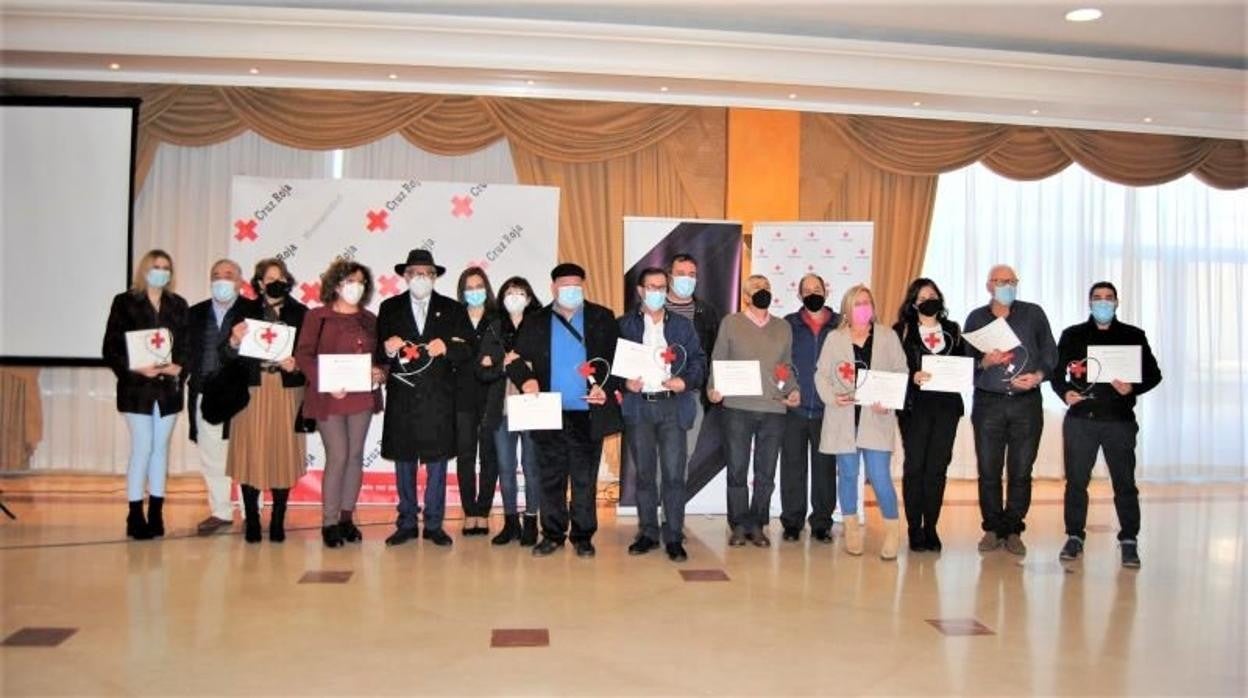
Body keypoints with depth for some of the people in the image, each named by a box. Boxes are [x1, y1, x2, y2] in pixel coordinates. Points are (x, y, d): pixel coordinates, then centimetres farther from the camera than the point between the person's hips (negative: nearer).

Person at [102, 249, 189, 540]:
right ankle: (135, 516, 2)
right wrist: (136, 368, -17)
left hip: (168, 387, 3)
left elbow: (188, 343, 9)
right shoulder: (125, 302, 1)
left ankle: (156, 514, 14)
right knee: (142, 447, -6)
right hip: (137, 387, -3)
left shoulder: (178, 304, 11)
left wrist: (180, 365, -10)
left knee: (161, 448, 7)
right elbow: (111, 347, -4)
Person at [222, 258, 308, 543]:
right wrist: (234, 342, -17)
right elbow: (228, 357, 3)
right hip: (252, 393, 0)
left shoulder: (300, 313, 5)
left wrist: (296, 365, -16)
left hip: (287, 394, 0)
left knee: (283, 455, 2)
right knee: (251, 455, 0)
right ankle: (251, 521, 10)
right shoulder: (246, 312, 6)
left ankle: (278, 521, 11)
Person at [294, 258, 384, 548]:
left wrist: (380, 372, -9)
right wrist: (325, 382, -18)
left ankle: (347, 518, 18)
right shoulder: (317, 316, 0)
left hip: (362, 396, 4)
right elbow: (303, 354, -6)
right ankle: (329, 522, 4)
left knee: (355, 456, 7)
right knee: (337, 457, -7)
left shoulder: (369, 319, 12)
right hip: (329, 397, -4)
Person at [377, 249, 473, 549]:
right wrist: (387, 349, -18)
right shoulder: (389, 308, 9)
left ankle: (434, 525, 13)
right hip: (402, 397, 1)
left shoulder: (453, 309, 6)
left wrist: (447, 348, -19)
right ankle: (406, 523, 19)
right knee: (403, 462, 8)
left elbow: (468, 349, -1)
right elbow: (378, 352, 4)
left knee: (437, 462, 4)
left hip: (438, 399, -1)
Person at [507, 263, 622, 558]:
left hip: (588, 414, -1)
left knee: (585, 480, 6)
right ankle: (552, 534, 19)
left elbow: (617, 358, 0)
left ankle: (583, 536, 16)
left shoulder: (602, 318, 4)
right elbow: (517, 360, 5)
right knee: (551, 479, 9)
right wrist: (525, 379, -15)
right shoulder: (535, 322, 8)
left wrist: (605, 386, -15)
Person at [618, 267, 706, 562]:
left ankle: (674, 538, 2)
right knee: (644, 473, 7)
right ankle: (647, 533, 17)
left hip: (672, 406, 0)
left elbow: (699, 360, 10)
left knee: (674, 474, -5)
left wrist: (686, 381, -7)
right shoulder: (624, 325, 8)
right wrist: (624, 382, -11)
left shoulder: (683, 325, 12)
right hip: (638, 407, 0)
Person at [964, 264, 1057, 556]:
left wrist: (1038, 376, -10)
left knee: (1021, 471, 3)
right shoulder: (976, 318, 7)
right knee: (989, 471, 2)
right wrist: (986, 362, -15)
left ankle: (1013, 531, 13)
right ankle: (992, 529, 14)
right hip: (988, 403, 0)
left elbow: (1050, 352, 7)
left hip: (1027, 403, 0)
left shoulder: (1033, 314, 6)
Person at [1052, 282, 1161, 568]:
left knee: (1124, 482, 1)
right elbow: (1056, 371, 8)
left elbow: (1153, 374, 6)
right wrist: (1065, 392, -12)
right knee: (1076, 481, 5)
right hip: (1080, 419, 1)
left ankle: (1129, 540, 11)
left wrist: (1133, 388, -14)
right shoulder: (1072, 335, 8)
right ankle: (1074, 537, 15)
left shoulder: (1133, 336, 7)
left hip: (1119, 420, 0)